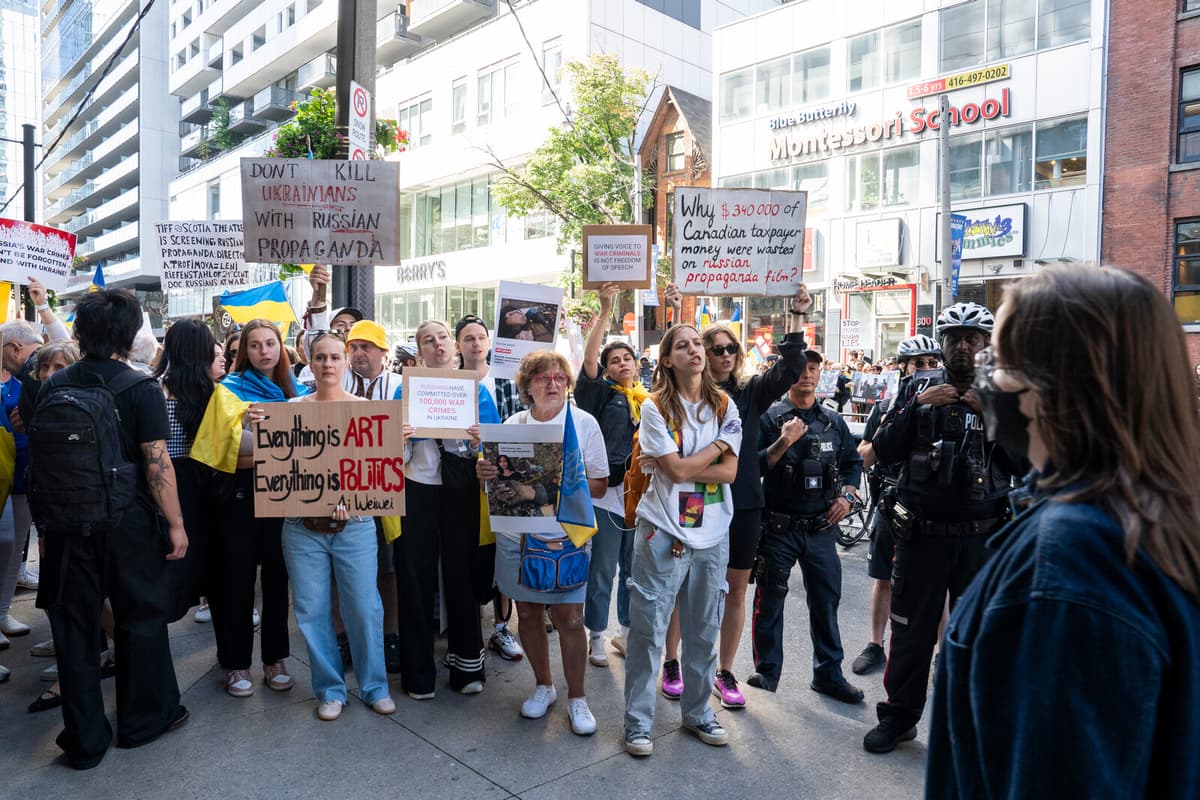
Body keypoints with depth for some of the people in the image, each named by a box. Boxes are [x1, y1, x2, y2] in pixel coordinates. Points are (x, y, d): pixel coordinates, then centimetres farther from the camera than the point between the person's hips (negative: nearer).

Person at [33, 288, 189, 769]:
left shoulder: (54, 385, 0)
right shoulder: (141, 389, -13)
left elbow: (37, 455, 7)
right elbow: (157, 463, -17)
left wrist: (46, 513, 19)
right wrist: (176, 523, -10)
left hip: (67, 523, 4)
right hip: (128, 524, -3)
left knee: (74, 628, 12)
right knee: (140, 619, 13)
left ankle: (84, 741, 22)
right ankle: (144, 719, 27)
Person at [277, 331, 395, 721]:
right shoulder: (293, 408, 6)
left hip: (355, 524, -1)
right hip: (303, 525, 1)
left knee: (364, 608, 1)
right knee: (312, 611, 6)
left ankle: (374, 686, 20)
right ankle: (330, 689, 24)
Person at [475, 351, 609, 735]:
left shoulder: (584, 423, -3)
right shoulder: (513, 425, 5)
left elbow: (599, 485, -4)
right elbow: (496, 480, 12)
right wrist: (484, 473, -11)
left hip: (565, 536, -3)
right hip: (517, 533, 3)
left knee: (569, 619, -1)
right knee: (527, 614, 13)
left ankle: (576, 697, 19)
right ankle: (543, 685, 34)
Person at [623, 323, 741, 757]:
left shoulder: (724, 406, 3)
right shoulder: (655, 408, -7)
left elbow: (729, 472, -5)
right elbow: (677, 470, -16)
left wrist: (675, 465, -13)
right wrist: (718, 445, -5)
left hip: (712, 536, 4)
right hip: (663, 533, -3)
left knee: (703, 631, 14)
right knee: (648, 630, 2)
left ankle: (697, 711, 31)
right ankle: (638, 720, 17)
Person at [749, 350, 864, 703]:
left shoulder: (834, 422, 9)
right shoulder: (769, 417, -5)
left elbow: (852, 462, 19)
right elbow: (753, 467, -11)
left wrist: (847, 495, 3)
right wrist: (782, 443, -23)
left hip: (821, 527, 4)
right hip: (778, 525, -3)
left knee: (826, 599, 9)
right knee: (770, 599, 6)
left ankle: (828, 673, 22)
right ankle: (767, 671, 19)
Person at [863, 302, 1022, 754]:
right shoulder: (920, 392, 4)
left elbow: (1023, 465, -7)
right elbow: (884, 453, -5)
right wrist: (916, 407, -16)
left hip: (980, 538, 0)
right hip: (923, 534, 1)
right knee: (911, 632, 9)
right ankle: (899, 717, 24)